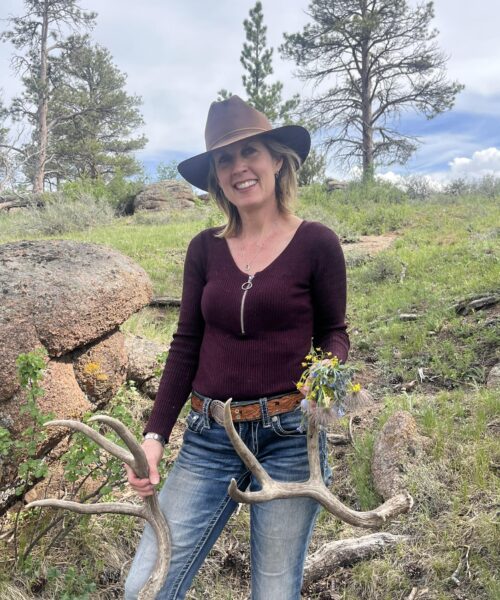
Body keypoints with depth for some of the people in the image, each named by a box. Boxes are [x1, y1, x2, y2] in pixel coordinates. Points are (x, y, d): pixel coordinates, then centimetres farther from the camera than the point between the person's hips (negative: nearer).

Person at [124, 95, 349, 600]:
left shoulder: (316, 243, -4)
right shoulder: (205, 248, 5)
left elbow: (333, 331, 5)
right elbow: (186, 346, 6)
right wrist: (155, 435, 0)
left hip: (289, 438, -2)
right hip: (209, 439, 3)